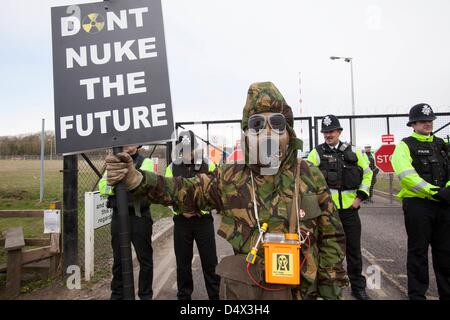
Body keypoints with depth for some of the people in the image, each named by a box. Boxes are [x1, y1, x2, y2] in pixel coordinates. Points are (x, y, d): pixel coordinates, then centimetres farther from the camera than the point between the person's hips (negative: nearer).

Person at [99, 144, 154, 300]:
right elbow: (102, 186, 0)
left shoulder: (145, 162, 0)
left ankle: (146, 295, 23)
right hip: (118, 217, 3)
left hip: (140, 216, -3)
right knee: (118, 259, 15)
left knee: (145, 259, 6)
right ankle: (117, 294, 32)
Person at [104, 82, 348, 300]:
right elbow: (182, 192, -4)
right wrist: (135, 178, -19)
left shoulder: (310, 176, -6)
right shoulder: (230, 178, -6)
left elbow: (331, 236, 0)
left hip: (297, 291, 0)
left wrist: (331, 287, 1)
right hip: (241, 290, 1)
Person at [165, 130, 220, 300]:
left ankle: (215, 295, 20)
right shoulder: (172, 168, 2)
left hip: (204, 220, -1)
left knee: (209, 260, 4)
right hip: (181, 220, 2)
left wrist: (201, 209, -14)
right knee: (183, 260, 12)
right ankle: (184, 295, 29)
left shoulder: (208, 166, -2)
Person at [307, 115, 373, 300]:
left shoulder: (353, 151, 6)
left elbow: (367, 173, 14)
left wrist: (361, 196, 5)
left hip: (350, 208, 2)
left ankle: (358, 287, 28)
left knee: (354, 249, 12)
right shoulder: (317, 153, -2)